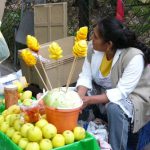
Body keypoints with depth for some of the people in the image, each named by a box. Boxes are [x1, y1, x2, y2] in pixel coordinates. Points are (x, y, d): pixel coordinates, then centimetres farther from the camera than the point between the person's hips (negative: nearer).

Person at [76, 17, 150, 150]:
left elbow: (121, 93, -32)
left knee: (114, 108, -37)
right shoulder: (93, 47, -13)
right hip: (102, 89, 6)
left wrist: (89, 100, -37)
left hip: (131, 96, -6)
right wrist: (79, 98, -31)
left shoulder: (134, 57, -31)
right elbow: (85, 76, -11)